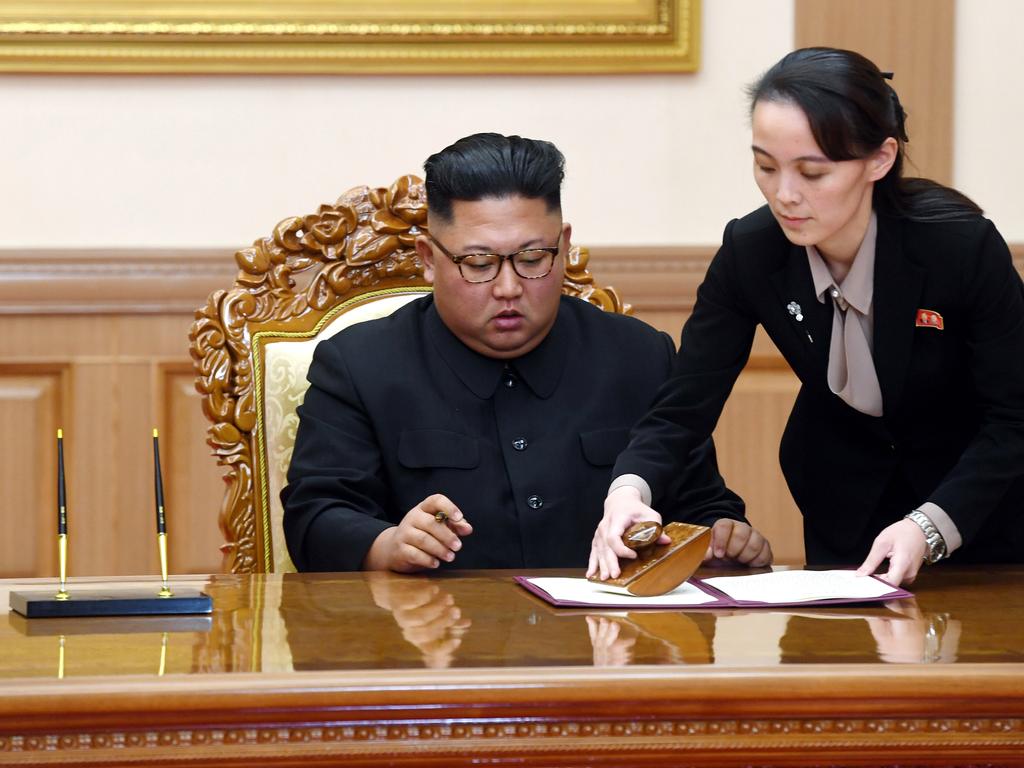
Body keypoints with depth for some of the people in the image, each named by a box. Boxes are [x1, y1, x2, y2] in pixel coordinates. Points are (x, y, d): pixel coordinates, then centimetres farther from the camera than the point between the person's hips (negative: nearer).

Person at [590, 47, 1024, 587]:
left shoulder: (965, 246, -29)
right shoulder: (749, 253, -21)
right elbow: (683, 408, -18)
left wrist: (929, 527, -36)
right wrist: (629, 490, -39)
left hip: (975, 496, -2)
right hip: (845, 502, 3)